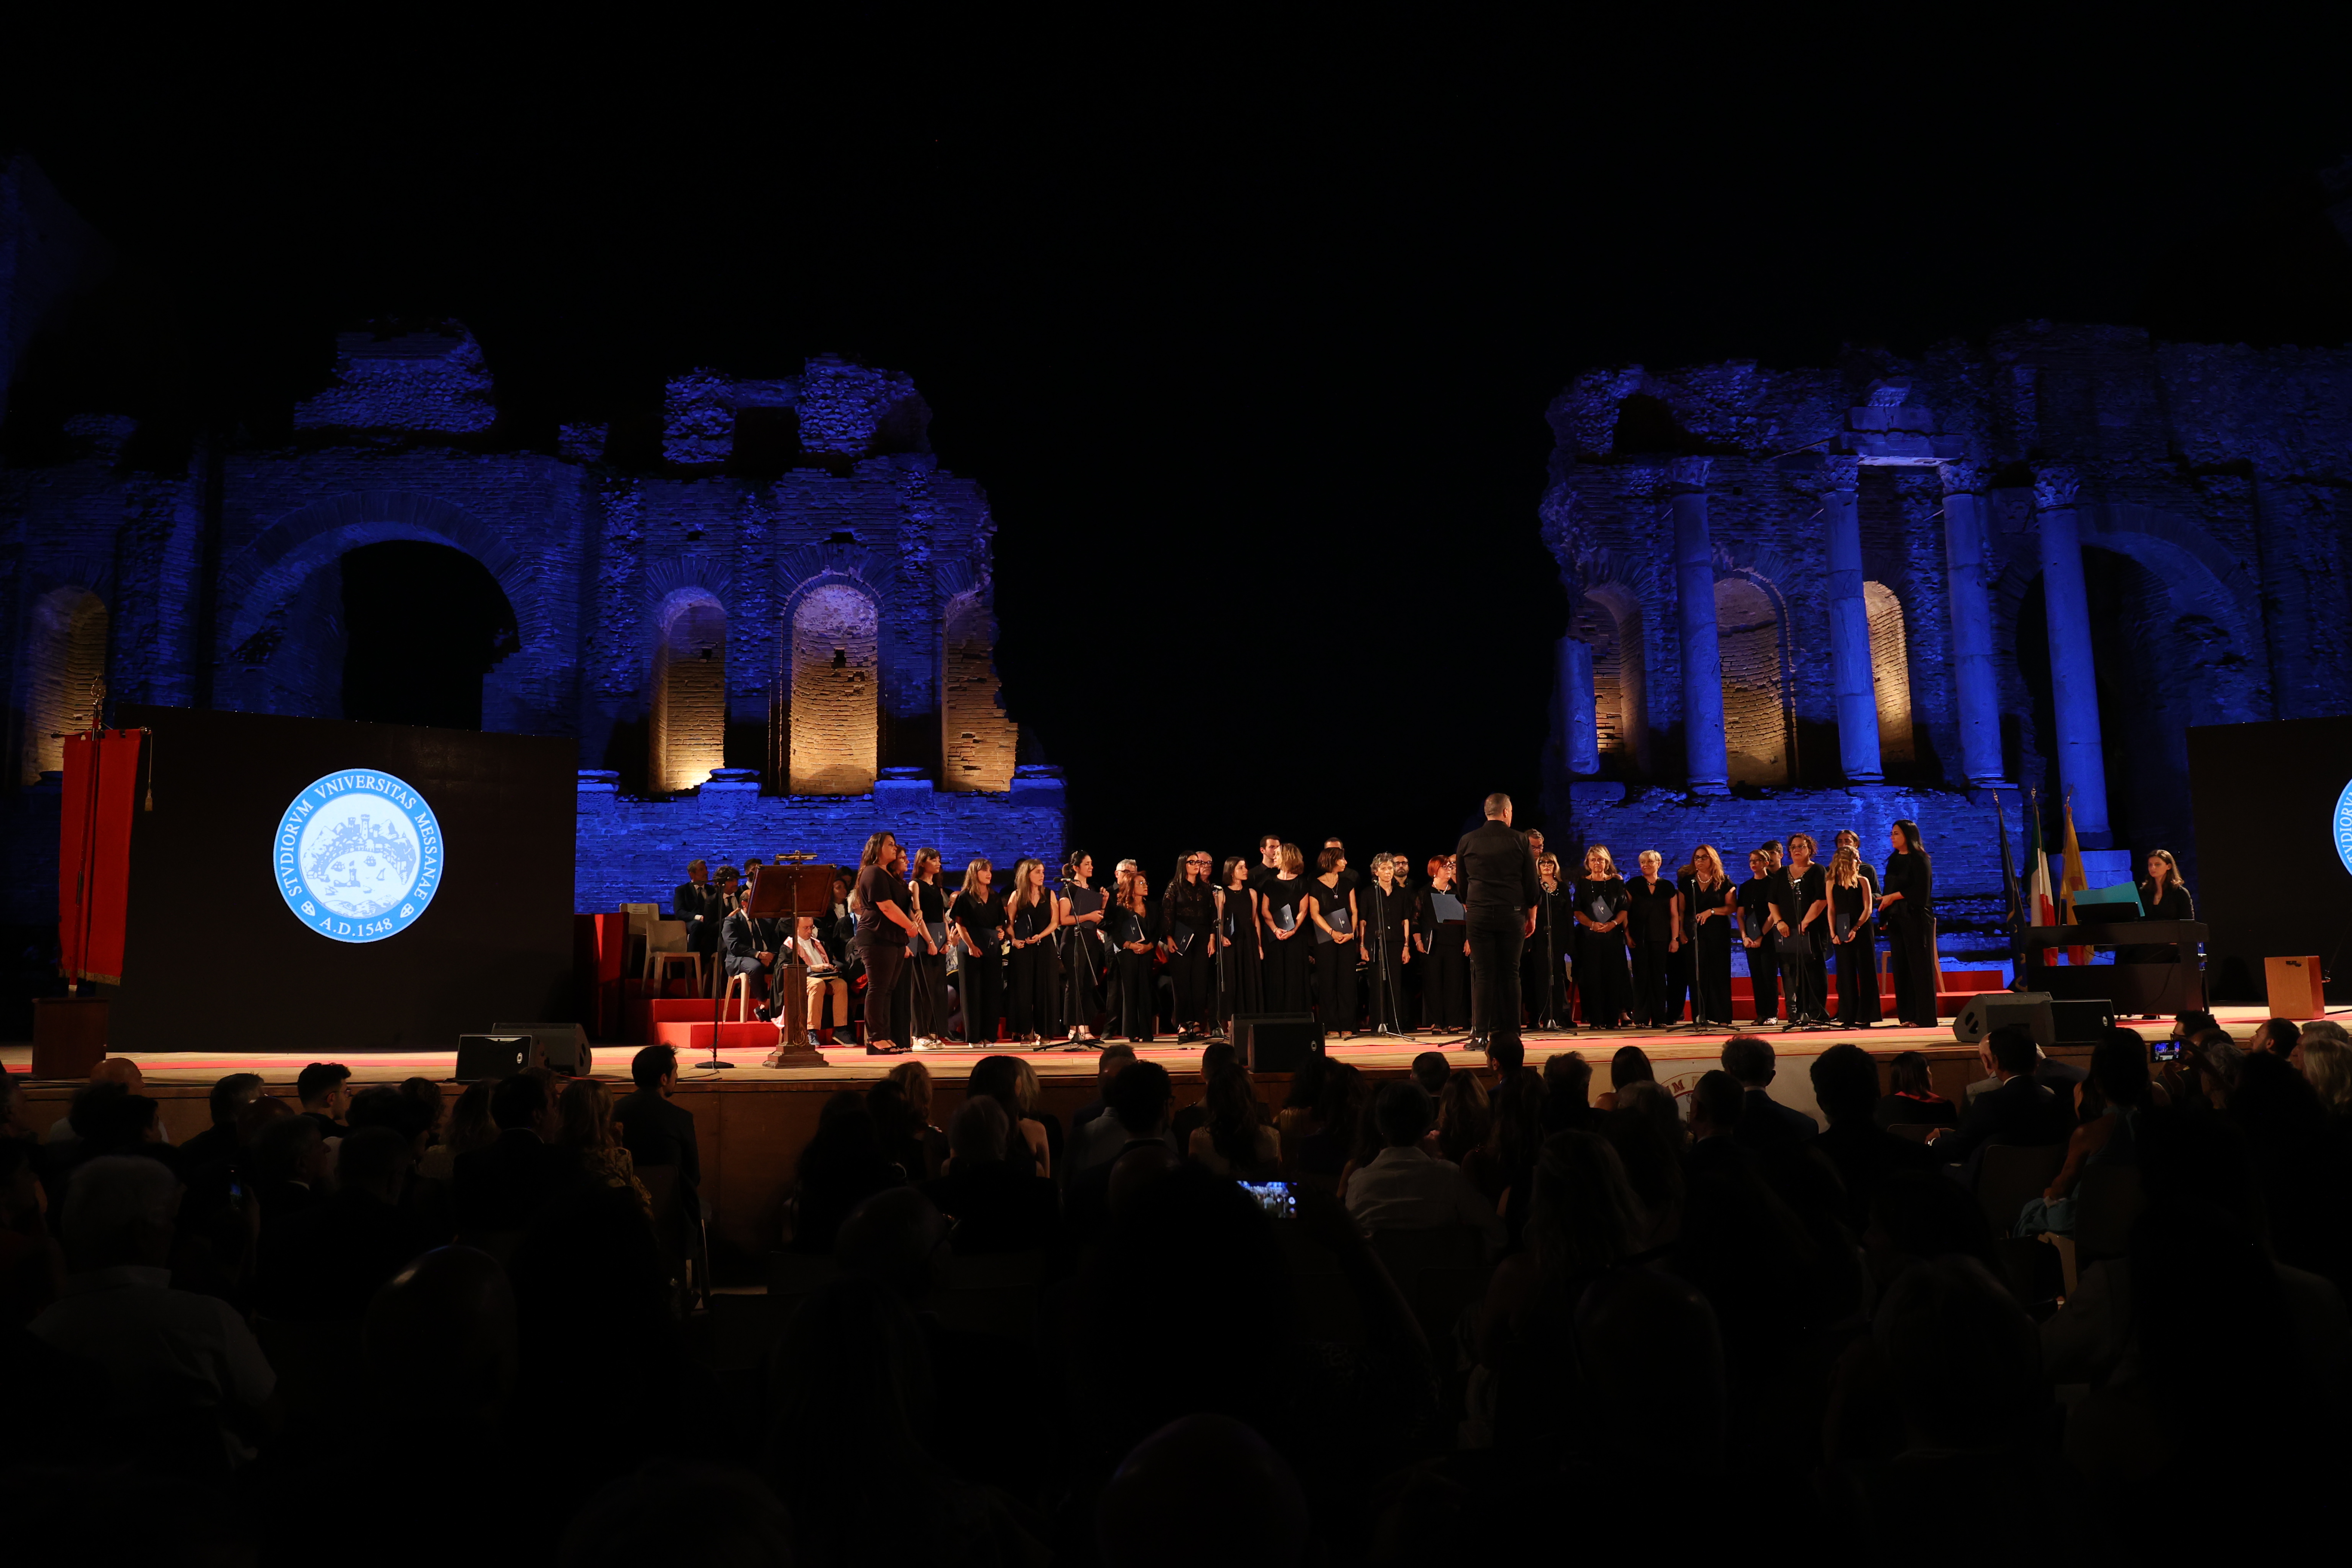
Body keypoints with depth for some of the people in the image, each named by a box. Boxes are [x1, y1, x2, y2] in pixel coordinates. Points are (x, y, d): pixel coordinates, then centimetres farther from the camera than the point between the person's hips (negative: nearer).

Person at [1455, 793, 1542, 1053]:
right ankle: (1510, 1033, 5)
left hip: (1478, 914, 1)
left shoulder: (1468, 841, 4)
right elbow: (1532, 884, 3)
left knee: (1483, 974, 1)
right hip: (1512, 914, 0)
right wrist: (1532, 916, 13)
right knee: (1510, 973, 5)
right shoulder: (1519, 841, 0)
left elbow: (1461, 884, 10)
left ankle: (1481, 1034, -2)